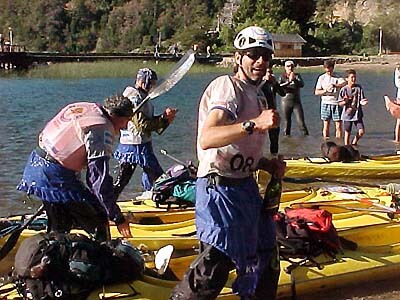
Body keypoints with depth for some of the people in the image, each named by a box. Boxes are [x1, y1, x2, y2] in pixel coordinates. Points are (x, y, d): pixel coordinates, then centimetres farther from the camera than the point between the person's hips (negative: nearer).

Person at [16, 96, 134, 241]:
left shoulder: (86, 107, 10)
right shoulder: (102, 129, -17)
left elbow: (43, 136, 19)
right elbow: (100, 180, -20)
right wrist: (118, 218, -15)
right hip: (55, 178, -10)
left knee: (59, 229, 19)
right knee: (98, 223, -2)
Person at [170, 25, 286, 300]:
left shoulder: (258, 96, 17)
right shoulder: (228, 86, -13)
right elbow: (206, 139, -31)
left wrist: (268, 164, 6)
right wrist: (254, 124, -38)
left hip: (246, 187, 10)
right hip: (221, 188, -10)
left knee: (266, 256, 17)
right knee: (216, 262, -10)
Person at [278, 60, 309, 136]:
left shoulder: (297, 75, 5)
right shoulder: (282, 76, 3)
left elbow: (302, 84, -12)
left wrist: (294, 79, -28)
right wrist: (288, 82, -26)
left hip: (296, 102, 0)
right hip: (286, 102, 0)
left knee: (301, 122, -7)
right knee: (287, 122, 6)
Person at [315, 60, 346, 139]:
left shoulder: (337, 77, 2)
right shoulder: (321, 78, 7)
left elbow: (344, 83, -19)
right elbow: (316, 92, 4)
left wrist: (334, 85, -35)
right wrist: (325, 90, -14)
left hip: (336, 103, -1)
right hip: (326, 103, 1)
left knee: (338, 125, -3)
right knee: (326, 125, 3)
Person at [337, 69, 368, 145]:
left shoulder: (359, 88, -1)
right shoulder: (344, 90, -4)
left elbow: (361, 100, 2)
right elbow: (340, 103, -1)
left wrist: (362, 102, -21)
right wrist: (345, 101, -22)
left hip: (357, 114, 1)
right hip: (347, 114, -1)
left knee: (361, 131, -7)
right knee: (347, 133, 5)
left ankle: (354, 143, 20)